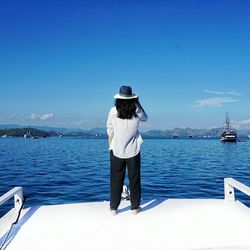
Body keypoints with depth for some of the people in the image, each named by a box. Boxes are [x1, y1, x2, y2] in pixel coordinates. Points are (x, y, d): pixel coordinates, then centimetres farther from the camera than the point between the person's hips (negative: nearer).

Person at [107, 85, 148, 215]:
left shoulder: (113, 111, -7)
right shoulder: (136, 111, -7)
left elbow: (110, 131, 1)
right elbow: (145, 118, 16)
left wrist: (110, 146, 14)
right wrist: (138, 103, 13)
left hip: (116, 150, 0)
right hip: (133, 151, 0)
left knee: (116, 180, 10)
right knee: (134, 179, 11)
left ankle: (113, 208, 16)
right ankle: (135, 207, 19)